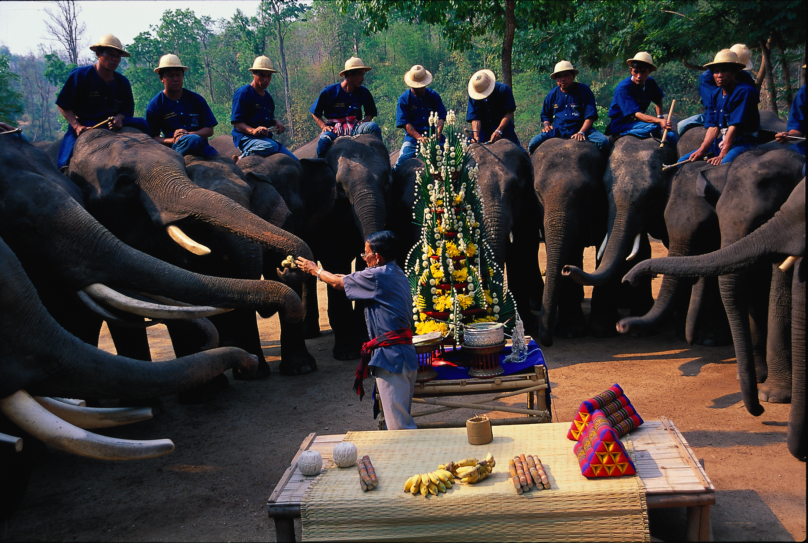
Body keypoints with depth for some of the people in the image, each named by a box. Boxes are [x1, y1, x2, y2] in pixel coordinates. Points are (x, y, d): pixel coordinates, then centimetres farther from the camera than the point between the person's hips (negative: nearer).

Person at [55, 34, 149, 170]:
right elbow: (63, 104, -2)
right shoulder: (80, 75, -3)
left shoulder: (122, 82, 9)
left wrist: (119, 118, -16)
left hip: (112, 126, 4)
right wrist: (77, 126, -18)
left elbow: (128, 110, 11)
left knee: (142, 124, -18)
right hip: (84, 125, -4)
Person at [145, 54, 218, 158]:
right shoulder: (154, 105, 7)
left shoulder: (196, 99, 14)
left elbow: (209, 130, 10)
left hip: (202, 147, 3)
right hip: (174, 148, -3)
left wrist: (189, 134, -10)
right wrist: (172, 140, -17)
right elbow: (152, 137, 3)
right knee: (194, 140, -37)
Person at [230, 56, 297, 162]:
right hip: (245, 138, -8)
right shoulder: (243, 93, -6)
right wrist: (252, 130, -29)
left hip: (265, 139, 8)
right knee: (271, 146, -40)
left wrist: (276, 122, 5)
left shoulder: (268, 97, 20)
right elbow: (235, 122, -12)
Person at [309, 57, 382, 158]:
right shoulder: (329, 92, 0)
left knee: (373, 127, -26)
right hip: (334, 129, -2)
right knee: (324, 140, -35)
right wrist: (323, 126, -10)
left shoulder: (363, 92, 8)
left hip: (354, 129, 2)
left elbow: (370, 113, 19)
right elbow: (315, 113, 8)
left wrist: (364, 122, -3)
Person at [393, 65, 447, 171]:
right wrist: (419, 138, -20)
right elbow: (405, 124, -6)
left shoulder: (433, 96, 11)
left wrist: (438, 134, -17)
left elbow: (441, 117, 4)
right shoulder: (404, 99, 2)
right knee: (403, 159, -24)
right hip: (413, 135, -2)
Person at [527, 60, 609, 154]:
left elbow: (590, 116, -4)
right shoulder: (552, 95, 12)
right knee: (533, 143, -23)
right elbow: (545, 115, 25)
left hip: (581, 129, -2)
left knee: (603, 142, -29)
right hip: (557, 131, 2)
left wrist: (581, 132, -21)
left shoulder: (584, 91, 1)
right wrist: (546, 125, 1)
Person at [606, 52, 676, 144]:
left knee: (671, 136, -17)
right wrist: (659, 121, -41)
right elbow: (637, 114, -28)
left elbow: (658, 101, 23)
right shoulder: (623, 88, -20)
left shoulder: (650, 83, 2)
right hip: (620, 125, -7)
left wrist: (660, 117, 6)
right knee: (654, 127, -33)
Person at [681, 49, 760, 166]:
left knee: (723, 164, -39)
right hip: (720, 143, 8)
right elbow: (714, 127, 6)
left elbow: (735, 126, -19)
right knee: (683, 161, 0)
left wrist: (722, 155, -24)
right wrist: (702, 150, -9)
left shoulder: (745, 92, -12)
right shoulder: (716, 95, 11)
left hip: (742, 142, -8)